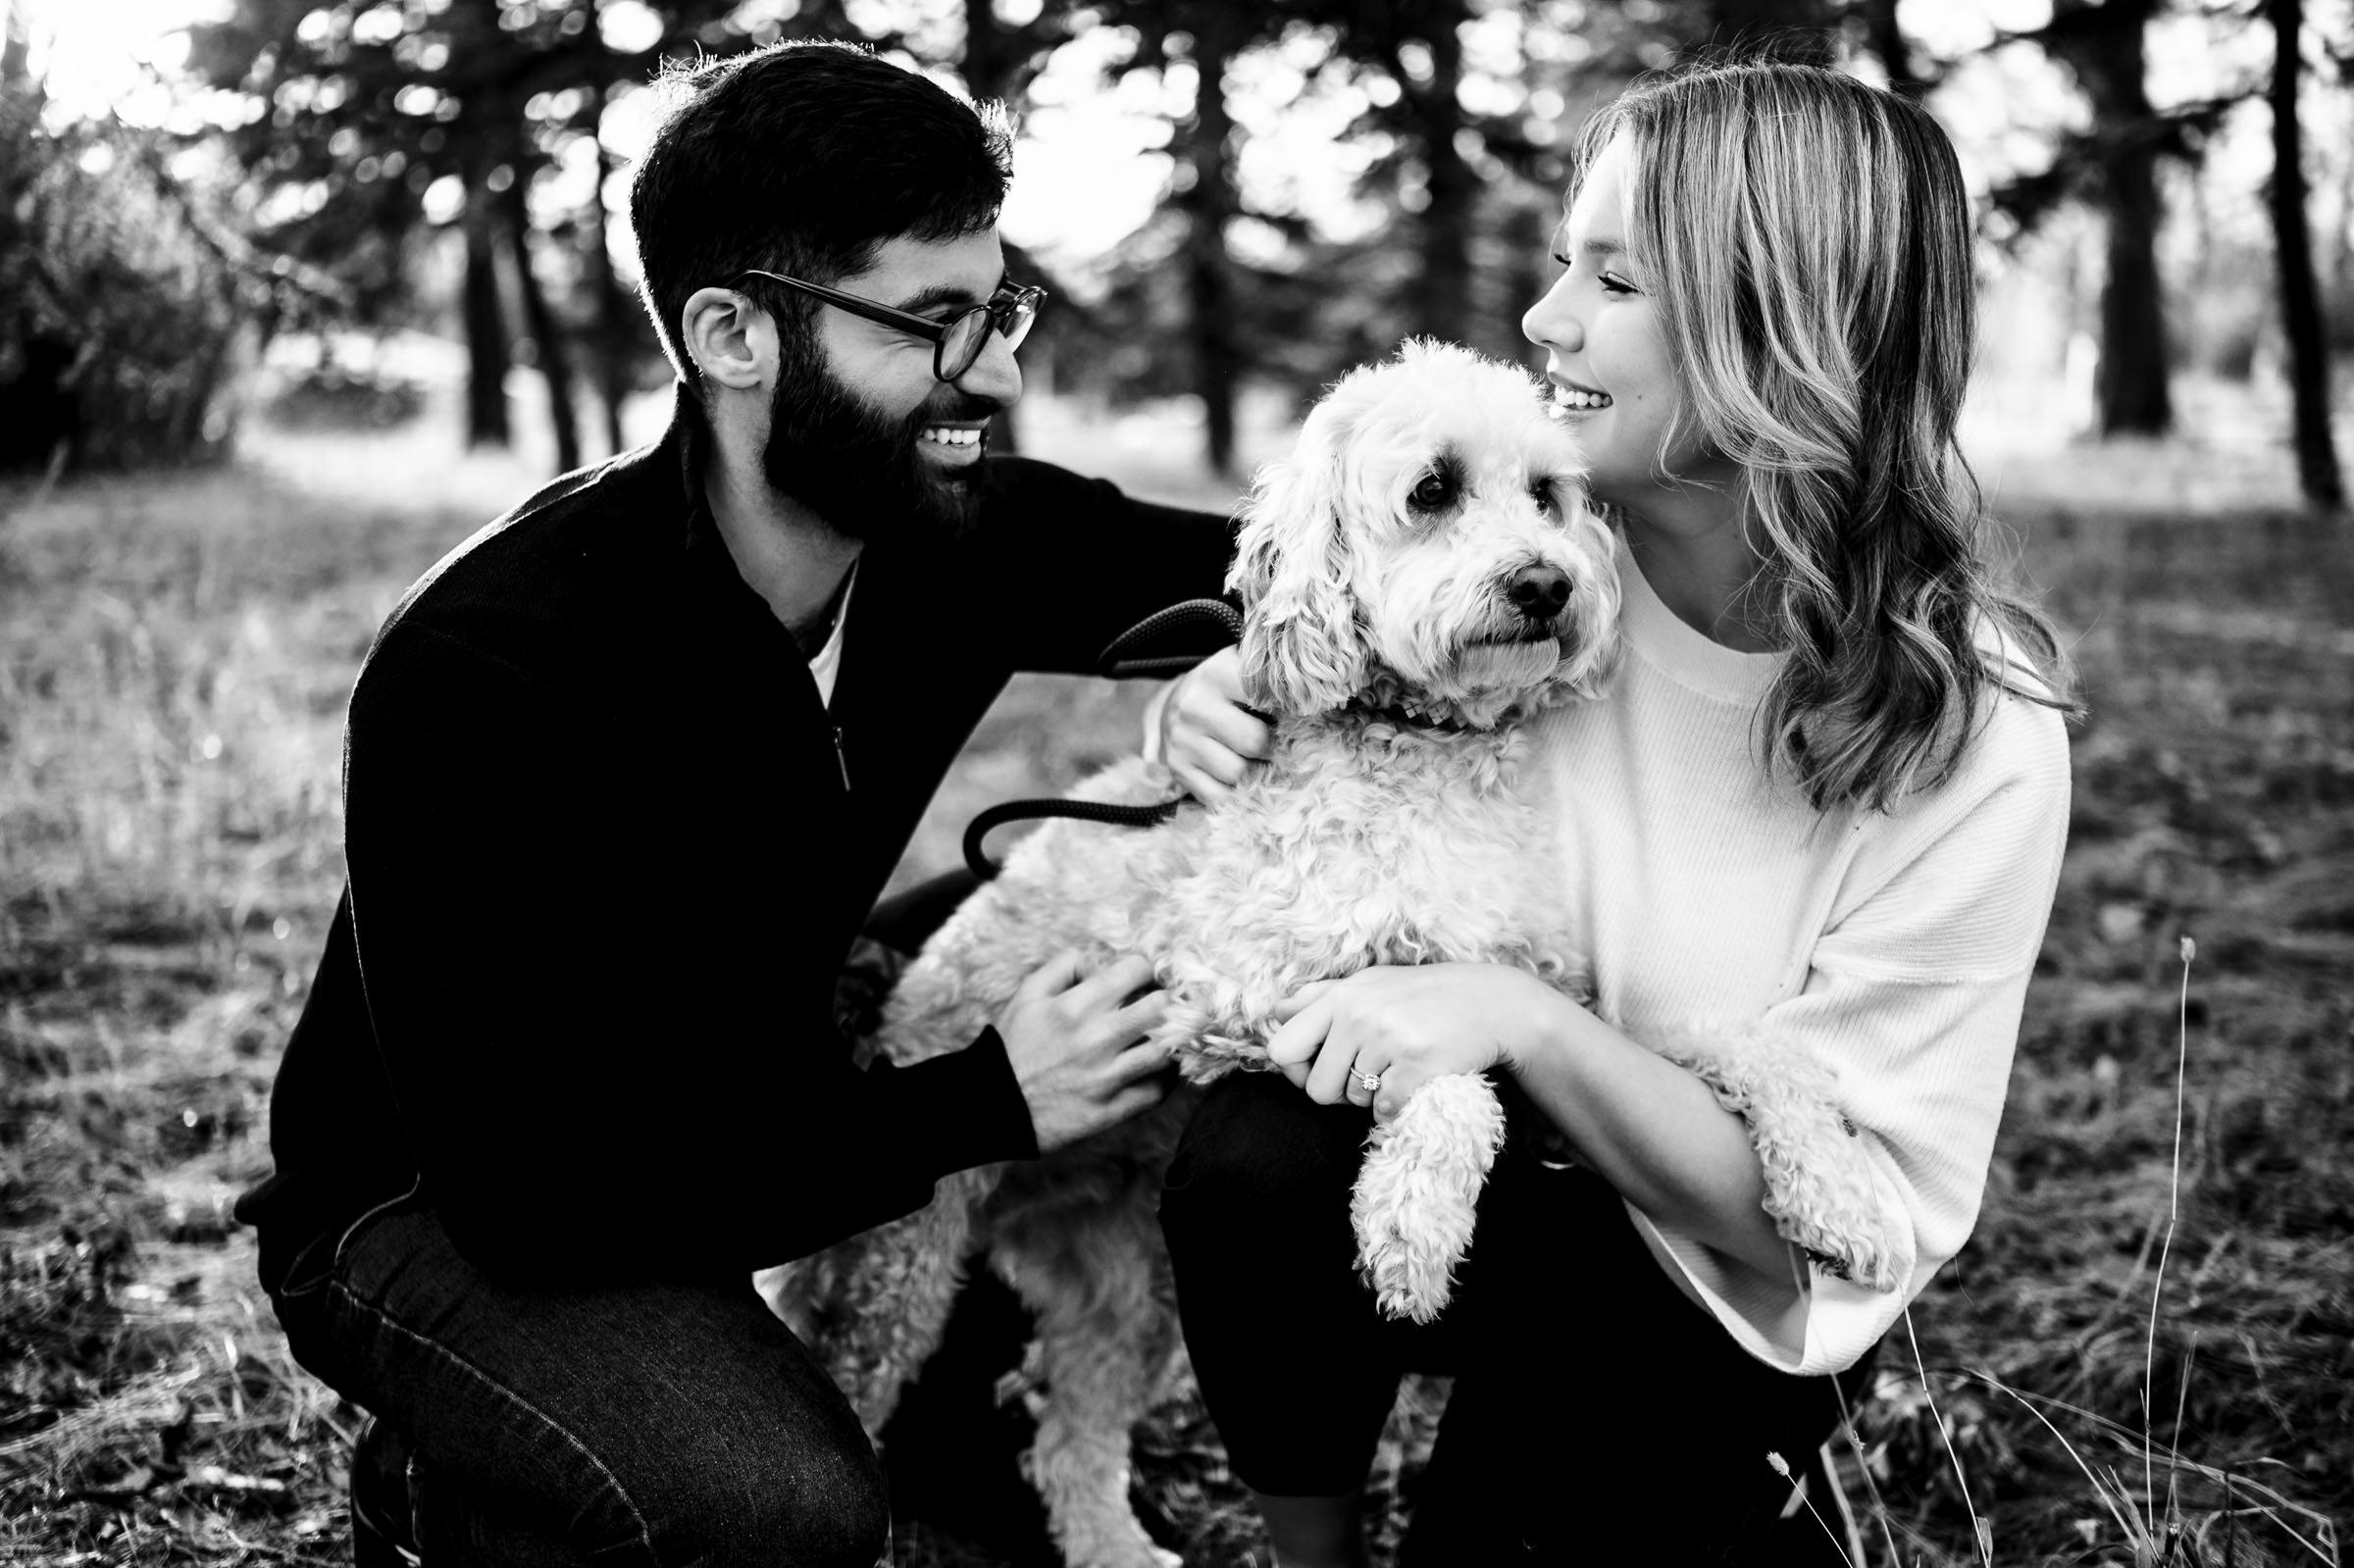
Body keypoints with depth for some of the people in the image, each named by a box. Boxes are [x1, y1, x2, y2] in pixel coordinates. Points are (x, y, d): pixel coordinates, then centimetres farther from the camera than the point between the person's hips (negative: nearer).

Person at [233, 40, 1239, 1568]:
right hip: (438, 1208, -6)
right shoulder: (487, 674, -31)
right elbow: (526, 1194, -31)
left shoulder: (961, 530, -14)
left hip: (754, 1118, 6)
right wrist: (983, 1105, -32)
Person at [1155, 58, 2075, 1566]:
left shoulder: (1971, 736, -21)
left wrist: (1521, 1014, -33)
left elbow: (1857, 1210, -20)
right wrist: (1231, 697, -19)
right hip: (1459, 1161, 2)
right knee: (1260, 1158, -29)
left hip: (1708, 1299, -2)